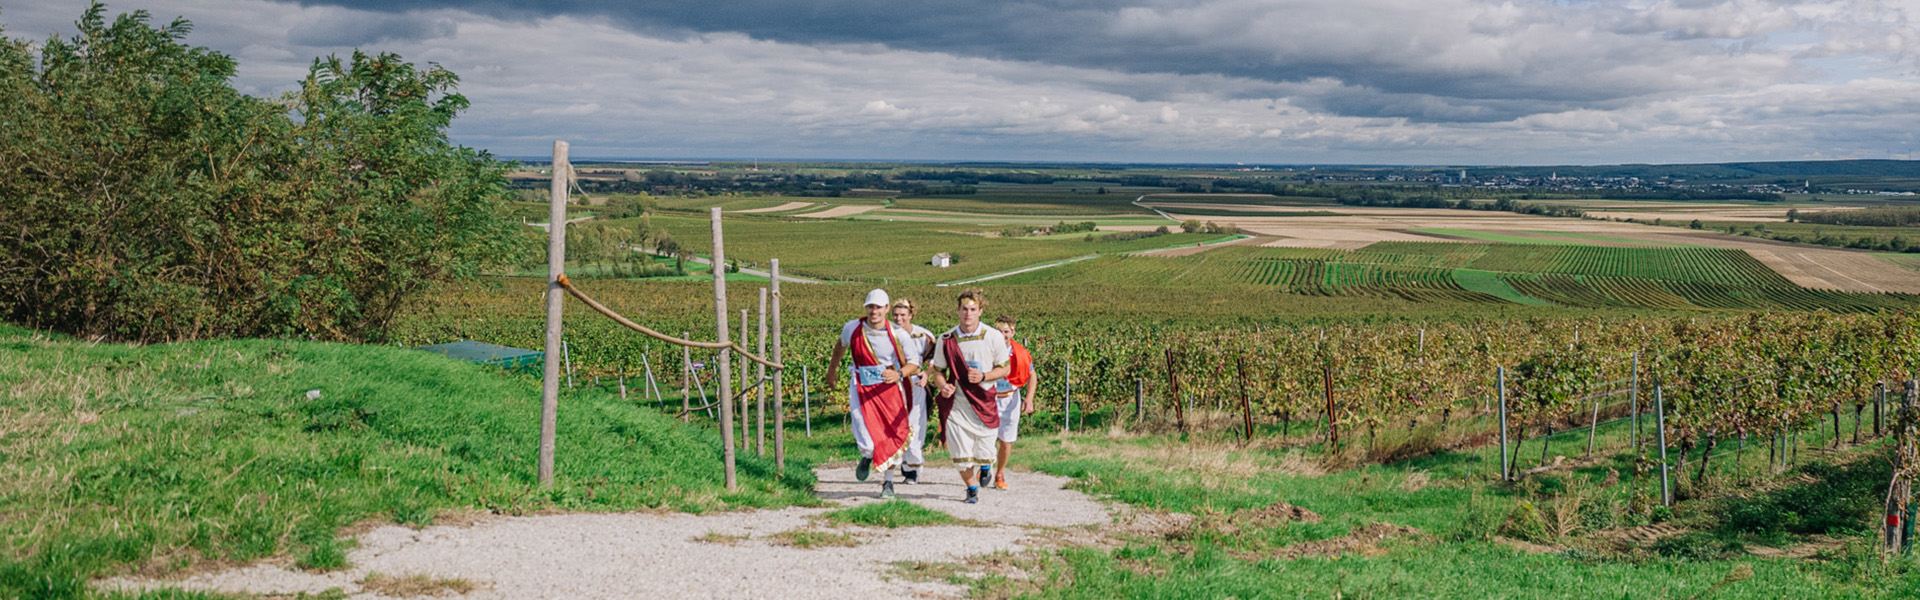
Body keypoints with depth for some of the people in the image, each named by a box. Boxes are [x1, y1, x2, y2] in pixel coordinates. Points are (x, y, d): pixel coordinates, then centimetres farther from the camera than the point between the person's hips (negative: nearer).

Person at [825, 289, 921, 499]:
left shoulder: (898, 335, -11)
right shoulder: (852, 328, -6)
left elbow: (914, 362, -4)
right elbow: (841, 345, 17)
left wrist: (899, 374, -24)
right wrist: (832, 369, 29)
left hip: (889, 389, 0)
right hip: (861, 387, 0)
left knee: (894, 436, 0)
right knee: (862, 424, -22)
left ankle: (887, 481, 22)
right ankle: (867, 456, 14)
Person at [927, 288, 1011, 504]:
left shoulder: (994, 337, -7)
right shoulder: (947, 339, -5)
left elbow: (1005, 368, 2)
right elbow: (937, 371, 5)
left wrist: (984, 376, -16)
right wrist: (943, 386, -17)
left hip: (984, 403, 0)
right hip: (956, 403, 0)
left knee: (983, 453, 7)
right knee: (961, 456, -4)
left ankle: (985, 468, 45)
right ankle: (972, 488, 24)